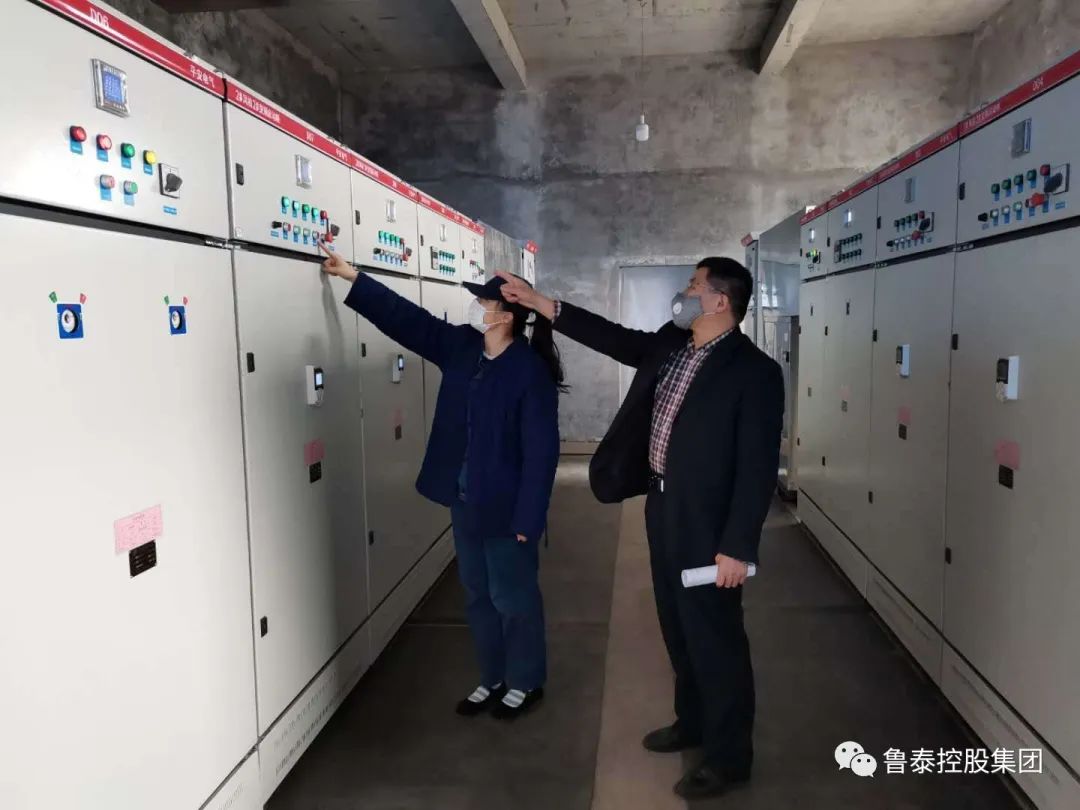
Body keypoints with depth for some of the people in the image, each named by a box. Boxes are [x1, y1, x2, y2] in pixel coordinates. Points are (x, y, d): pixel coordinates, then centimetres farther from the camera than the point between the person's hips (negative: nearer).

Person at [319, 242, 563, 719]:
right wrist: (352, 277, 4)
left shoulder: (530, 371, -19)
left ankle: (525, 683, 32)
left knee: (513, 598, 10)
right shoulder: (460, 347, 1)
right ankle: (493, 678, 37)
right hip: (465, 502, 7)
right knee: (478, 597, 19)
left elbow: (540, 451, -19)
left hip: (507, 509, -7)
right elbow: (407, 317, 6)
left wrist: (527, 518, -19)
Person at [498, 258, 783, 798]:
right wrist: (539, 303, 10)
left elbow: (758, 468, -19)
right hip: (662, 510, 8)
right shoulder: (670, 344, 5)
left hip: (708, 525, -8)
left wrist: (737, 547, -20)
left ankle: (729, 755, 26)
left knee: (715, 638, 7)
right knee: (680, 630, 21)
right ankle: (693, 721, 42)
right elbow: (614, 338, 13)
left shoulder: (754, 371, -18)